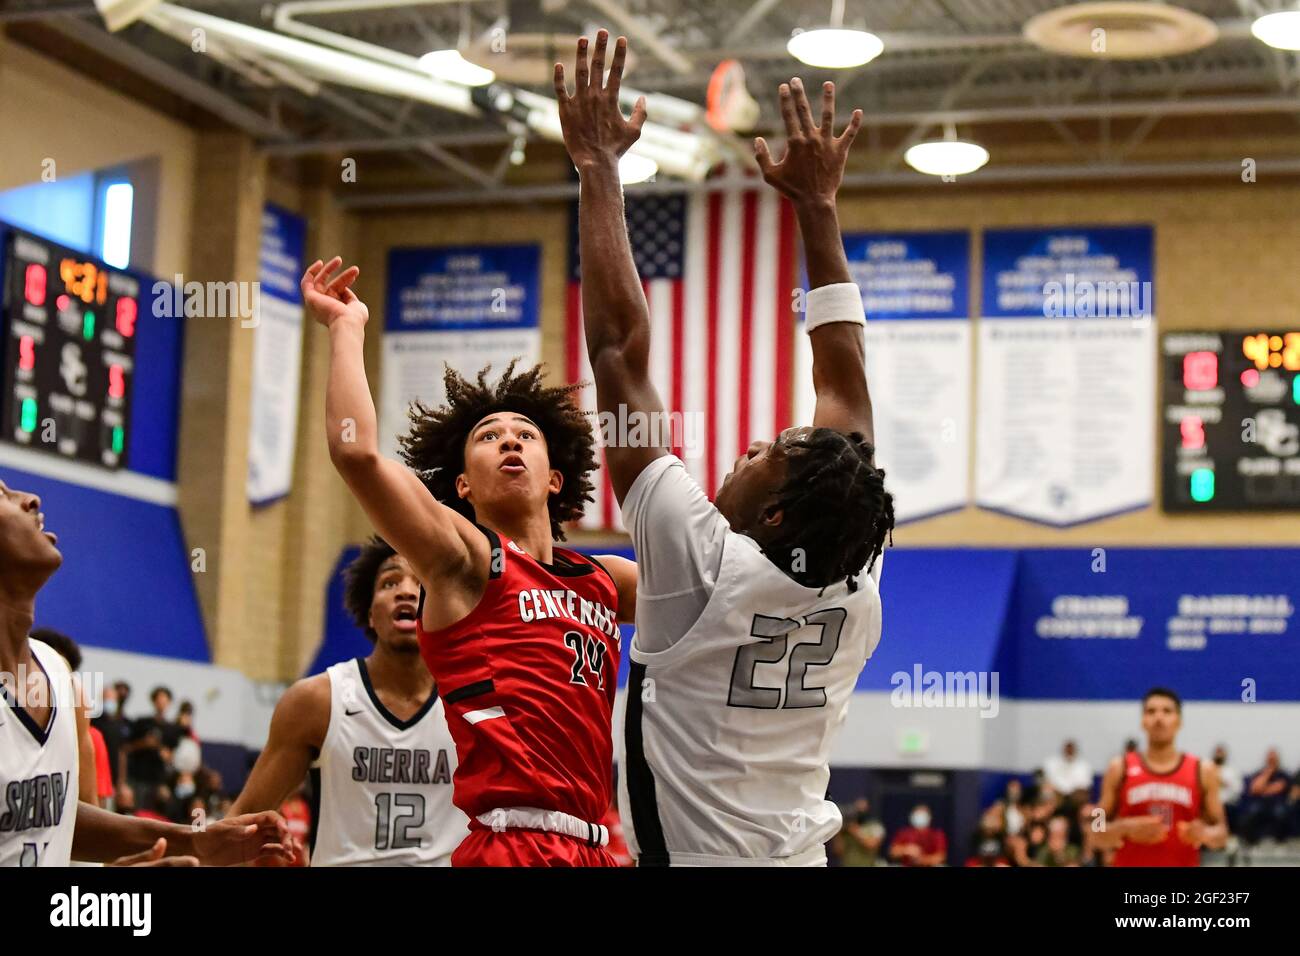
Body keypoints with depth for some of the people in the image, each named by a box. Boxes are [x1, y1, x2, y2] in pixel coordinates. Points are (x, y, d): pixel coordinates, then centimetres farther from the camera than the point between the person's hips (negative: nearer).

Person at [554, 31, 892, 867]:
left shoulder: (706, 566, -17)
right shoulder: (855, 576, -3)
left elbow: (620, 345, -15)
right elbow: (845, 374, 8)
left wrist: (599, 170, -10)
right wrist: (818, 208, 14)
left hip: (698, 851, -6)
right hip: (805, 852, 7)